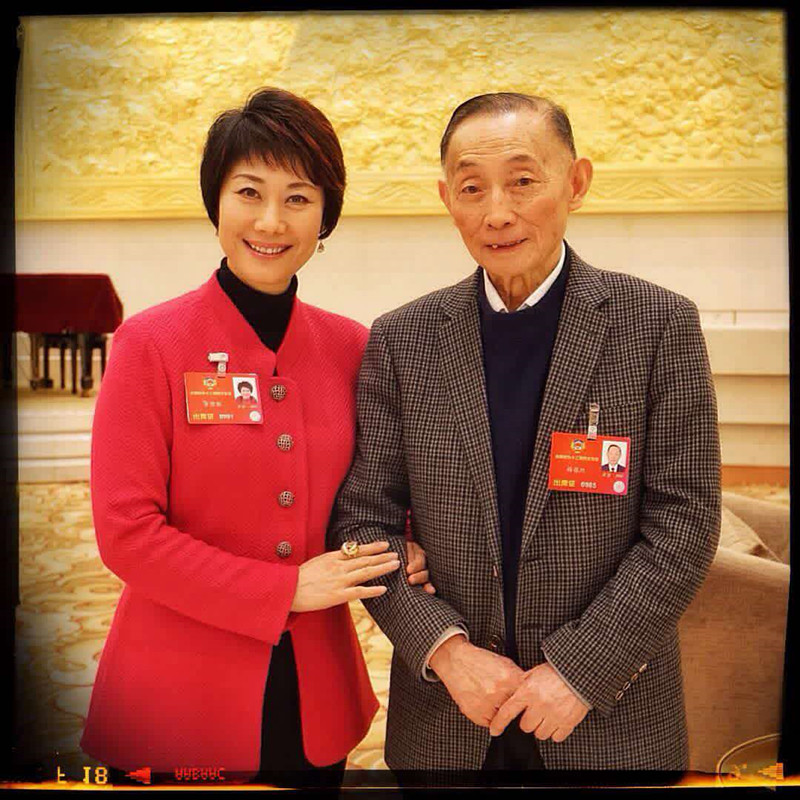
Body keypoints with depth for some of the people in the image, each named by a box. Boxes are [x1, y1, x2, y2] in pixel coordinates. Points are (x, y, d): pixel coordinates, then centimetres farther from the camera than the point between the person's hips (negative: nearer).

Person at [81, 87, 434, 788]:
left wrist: (401, 550, -9)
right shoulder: (150, 344, -11)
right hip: (177, 705, -3)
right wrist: (287, 588, -16)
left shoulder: (350, 348, 0)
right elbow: (126, 532, -13)